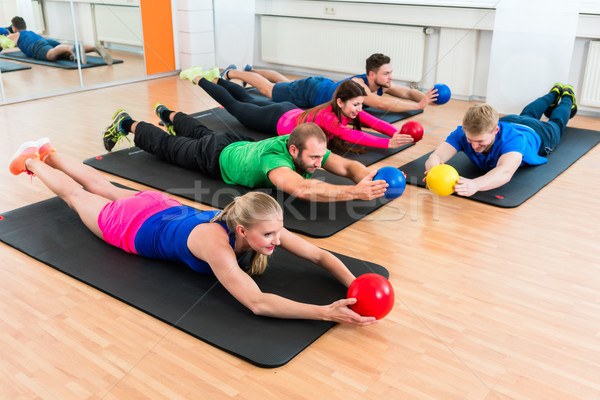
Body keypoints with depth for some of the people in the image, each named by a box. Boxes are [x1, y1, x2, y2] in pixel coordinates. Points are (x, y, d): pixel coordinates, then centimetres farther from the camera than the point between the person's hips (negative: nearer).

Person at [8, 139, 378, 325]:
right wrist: (326, 313, -61)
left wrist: (354, 285, -45)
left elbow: (320, 255, -28)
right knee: (76, 194, 25)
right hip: (132, 226, -5)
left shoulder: (263, 225, -31)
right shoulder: (215, 241, -48)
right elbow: (257, 303, -55)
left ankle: (49, 154, 59)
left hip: (165, 207, 5)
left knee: (106, 188, 33)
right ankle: (32, 161, 54)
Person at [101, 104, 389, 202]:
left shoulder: (310, 147, -31)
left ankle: (166, 113, 66)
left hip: (240, 145, 6)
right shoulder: (274, 158, -51)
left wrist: (368, 176, -52)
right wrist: (355, 192, -74)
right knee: (166, 146, 21)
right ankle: (127, 124, 46)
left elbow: (348, 166, -30)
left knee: (200, 133, 36)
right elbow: (301, 189, -68)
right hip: (216, 157, -6)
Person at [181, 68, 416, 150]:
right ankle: (200, 80, 39)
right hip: (277, 121, -6)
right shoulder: (327, 116, -43)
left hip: (291, 112, 6)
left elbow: (375, 123, -28)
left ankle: (215, 78, 52)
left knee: (249, 100, 30)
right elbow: (351, 136, -56)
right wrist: (388, 144, -63)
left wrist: (397, 133, -46)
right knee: (234, 105, 17)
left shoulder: (350, 111, -22)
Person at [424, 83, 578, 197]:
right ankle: (554, 93, 66)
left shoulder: (513, 138, -54)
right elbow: (435, 156, -58)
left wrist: (475, 184, -92)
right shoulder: (462, 133, -45)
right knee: (528, 114, 38)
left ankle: (567, 96, 62)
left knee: (556, 123, 33)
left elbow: (505, 172, -73)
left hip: (536, 134, -3)